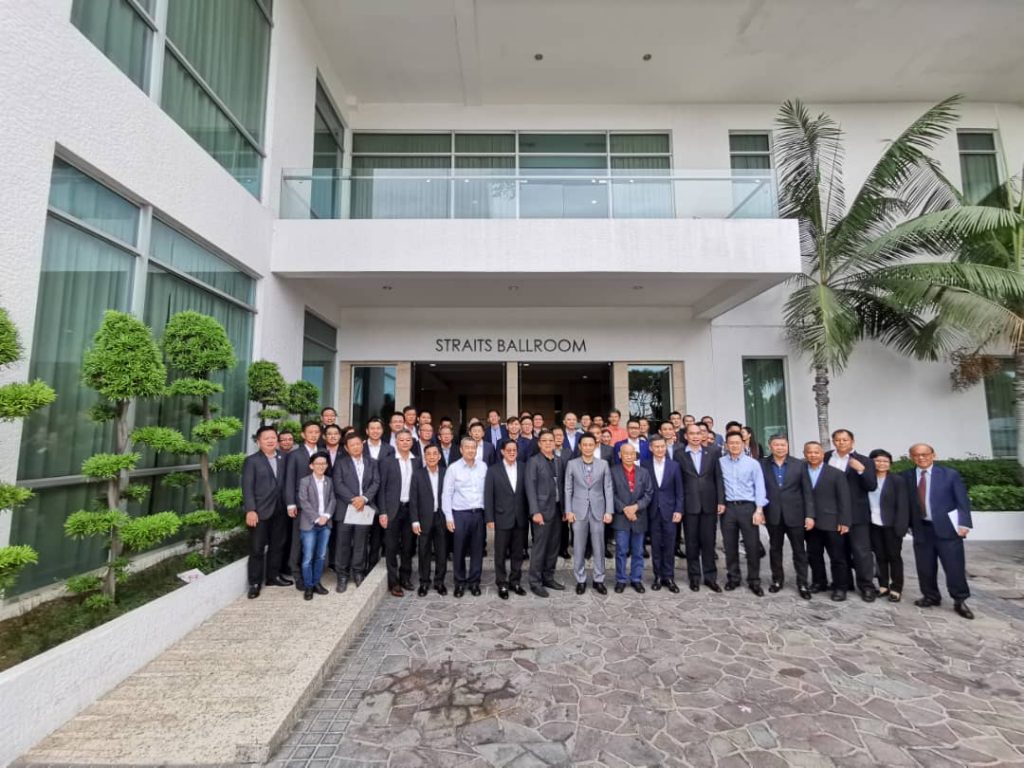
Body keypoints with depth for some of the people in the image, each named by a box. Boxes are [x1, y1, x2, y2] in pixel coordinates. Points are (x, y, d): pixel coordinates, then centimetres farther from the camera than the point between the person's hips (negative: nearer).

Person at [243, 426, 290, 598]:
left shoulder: (283, 459, 9)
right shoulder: (251, 460, -3)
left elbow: (286, 483, 8)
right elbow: (247, 487, -9)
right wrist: (250, 510, -17)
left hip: (279, 510, 4)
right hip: (260, 511, -4)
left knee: (277, 545, 13)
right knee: (257, 549, 3)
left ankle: (273, 576, 28)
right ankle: (254, 583, 14)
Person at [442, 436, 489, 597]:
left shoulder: (483, 466, 2)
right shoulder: (453, 468, -4)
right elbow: (447, 494, -3)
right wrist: (449, 517, -6)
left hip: (479, 513, 2)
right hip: (460, 514, -2)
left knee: (477, 550, 9)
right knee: (459, 551, 6)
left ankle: (474, 582, 23)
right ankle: (460, 582, 22)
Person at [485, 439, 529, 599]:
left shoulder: (524, 469, 2)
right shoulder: (493, 470, -3)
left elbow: (527, 492, 2)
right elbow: (488, 496, -3)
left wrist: (529, 514, -2)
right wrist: (489, 519, -7)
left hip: (520, 518, 2)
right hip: (502, 518, -2)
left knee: (517, 553, 12)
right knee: (501, 554, 8)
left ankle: (515, 581, 27)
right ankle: (502, 584, 21)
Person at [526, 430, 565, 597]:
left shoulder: (558, 462, 12)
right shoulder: (533, 461, -6)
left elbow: (560, 486, 12)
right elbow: (530, 488, -12)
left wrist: (563, 508, 8)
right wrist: (535, 511, -19)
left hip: (556, 509, 6)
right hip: (542, 510, -6)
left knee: (554, 547, 12)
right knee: (539, 548, -2)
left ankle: (548, 578, 25)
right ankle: (535, 582, 9)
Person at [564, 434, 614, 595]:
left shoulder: (603, 464, 2)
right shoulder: (572, 464, 0)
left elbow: (608, 489, 2)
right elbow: (568, 489, 1)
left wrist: (609, 511, -4)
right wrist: (568, 511, -5)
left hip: (598, 511, 1)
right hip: (578, 511, 0)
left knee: (599, 547, 8)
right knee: (579, 548, 7)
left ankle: (599, 580, 22)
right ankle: (580, 580, 20)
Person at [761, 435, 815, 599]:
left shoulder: (799, 464, -2)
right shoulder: (762, 465, -1)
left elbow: (807, 491, -3)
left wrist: (809, 515, -7)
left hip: (795, 514, -1)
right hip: (773, 515, 1)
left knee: (799, 550, 7)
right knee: (775, 549, 13)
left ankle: (802, 583, 19)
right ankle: (777, 579, 27)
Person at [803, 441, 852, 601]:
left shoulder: (836, 473, -2)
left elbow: (844, 499, -4)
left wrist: (844, 522, -9)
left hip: (831, 522, -2)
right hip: (810, 522, 2)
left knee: (837, 557, 6)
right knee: (813, 555, 12)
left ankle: (840, 587, 18)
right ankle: (818, 582, 28)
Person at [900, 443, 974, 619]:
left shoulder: (950, 474, -1)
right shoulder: (907, 476, 3)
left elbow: (962, 501, -2)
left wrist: (964, 524, -10)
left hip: (947, 528, -2)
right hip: (921, 529, 2)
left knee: (954, 566, 1)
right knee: (925, 567, 8)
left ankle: (960, 601, 17)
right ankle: (931, 597, 25)